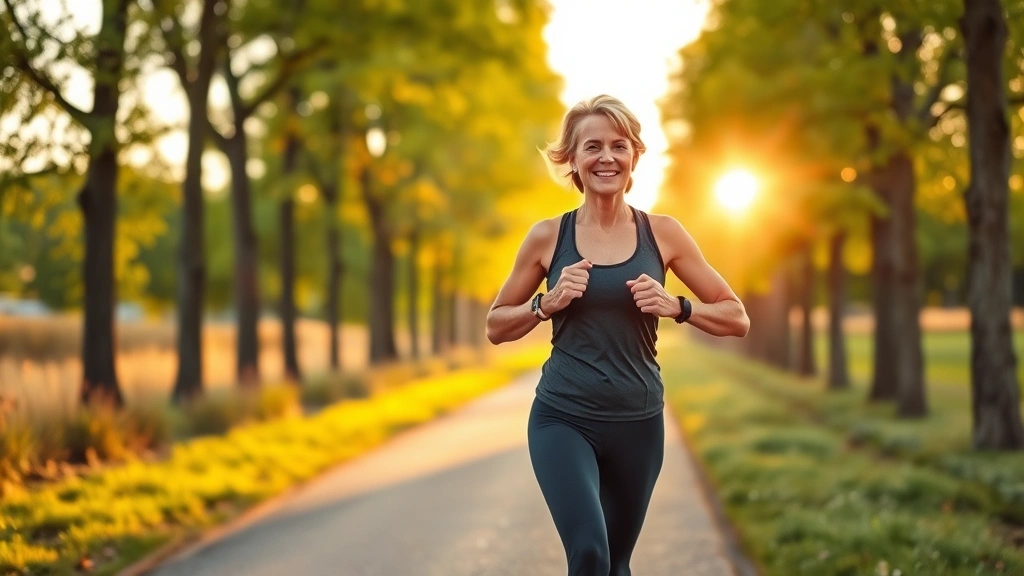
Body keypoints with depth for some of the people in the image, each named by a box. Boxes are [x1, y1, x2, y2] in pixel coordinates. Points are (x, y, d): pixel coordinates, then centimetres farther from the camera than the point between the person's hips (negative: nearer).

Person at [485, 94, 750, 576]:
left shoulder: (662, 233, 0)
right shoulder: (548, 236, -1)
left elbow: (737, 319, 5)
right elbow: (496, 327, 8)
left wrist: (675, 307, -14)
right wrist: (548, 303, -11)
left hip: (638, 423, 2)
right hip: (562, 419, -2)